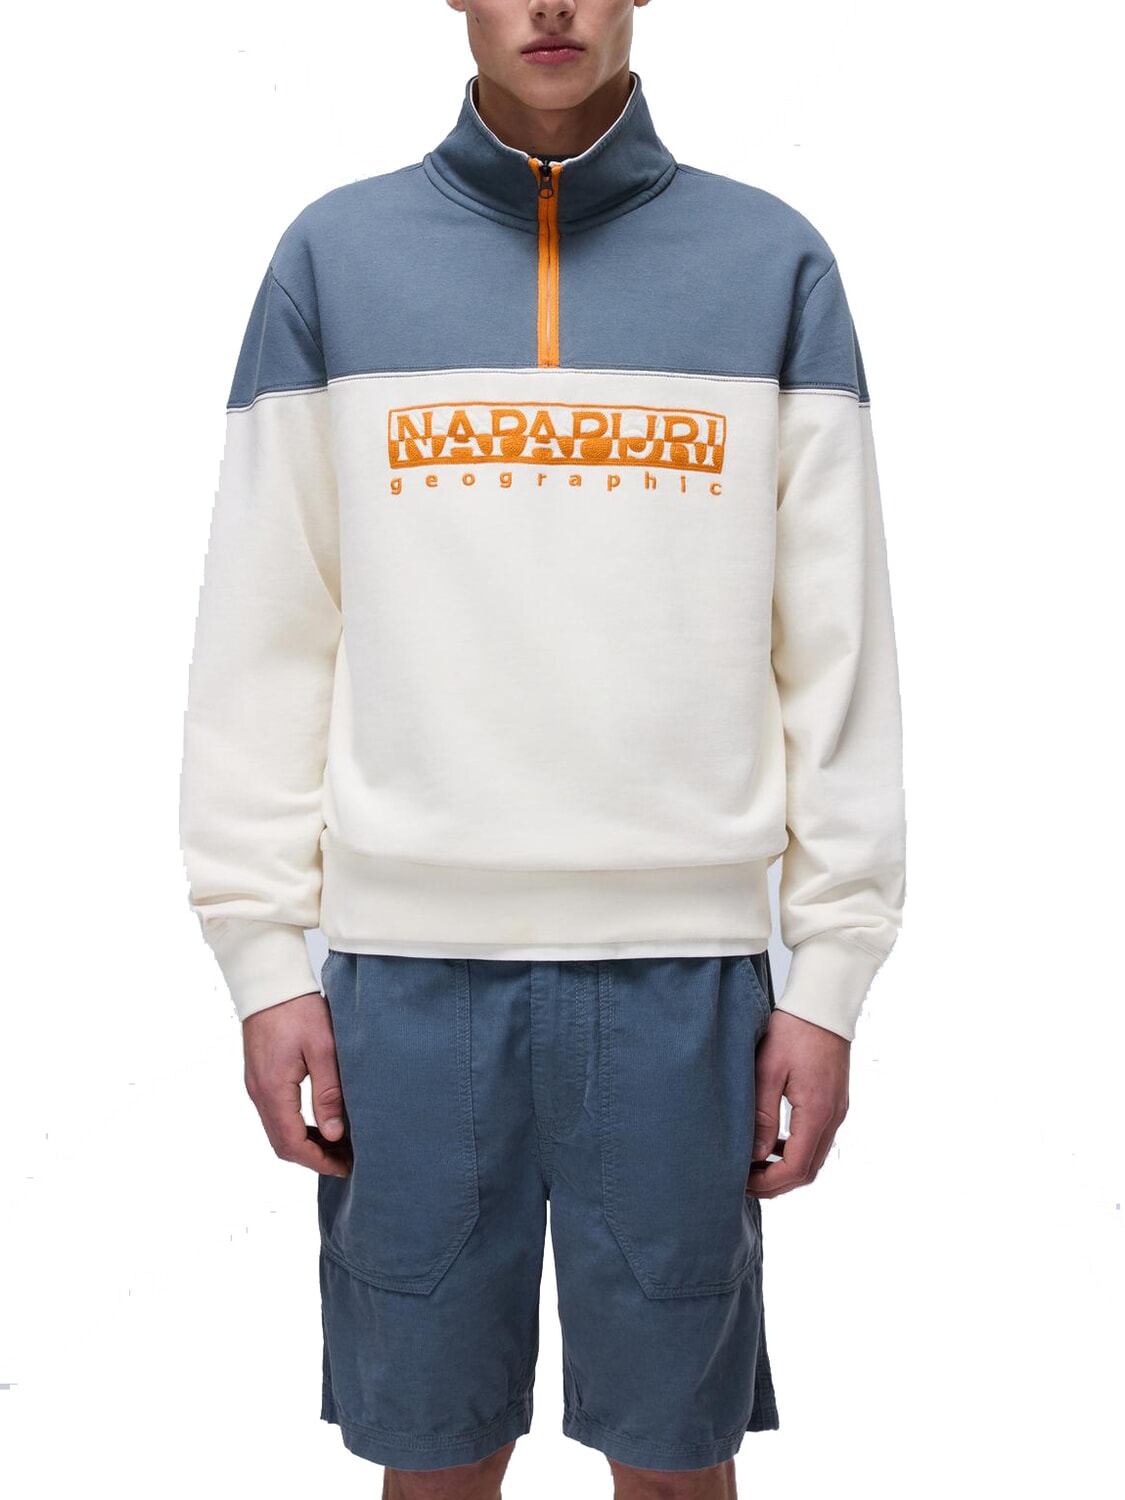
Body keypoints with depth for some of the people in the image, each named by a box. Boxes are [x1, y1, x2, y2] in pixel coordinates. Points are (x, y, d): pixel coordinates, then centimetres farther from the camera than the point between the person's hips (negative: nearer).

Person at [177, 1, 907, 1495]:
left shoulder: (773, 262, 7)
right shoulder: (336, 255, 7)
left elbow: (839, 642, 4)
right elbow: (266, 633, 5)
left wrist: (832, 970, 0)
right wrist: (262, 951, 0)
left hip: (686, 964, 0)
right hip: (408, 958, 1)